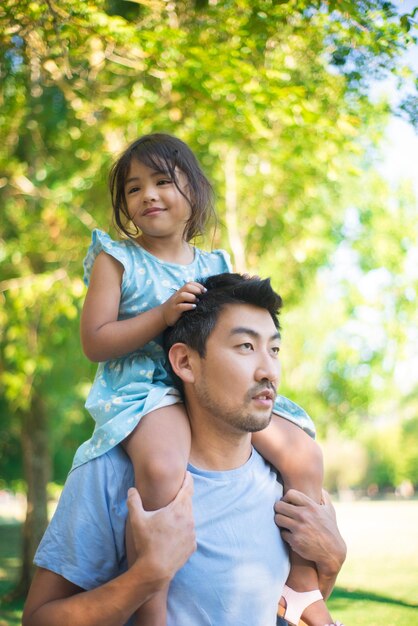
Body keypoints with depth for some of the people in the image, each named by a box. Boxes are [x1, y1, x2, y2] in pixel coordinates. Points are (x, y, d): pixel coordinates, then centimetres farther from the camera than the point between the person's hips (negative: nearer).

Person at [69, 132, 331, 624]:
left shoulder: (214, 268, 16)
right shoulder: (115, 259, 3)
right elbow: (94, 342, -6)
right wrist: (163, 314, -15)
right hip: (143, 387, -5)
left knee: (304, 456, -7)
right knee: (163, 466, -39)